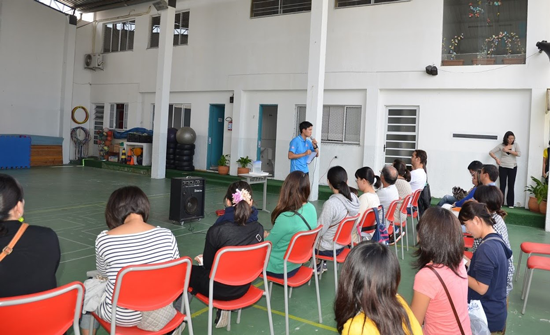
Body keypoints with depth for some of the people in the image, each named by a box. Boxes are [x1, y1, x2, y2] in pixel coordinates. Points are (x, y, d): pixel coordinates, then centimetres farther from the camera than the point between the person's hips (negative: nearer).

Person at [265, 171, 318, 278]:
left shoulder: (286, 218, -32)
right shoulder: (311, 208, -9)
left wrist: (265, 236, 6)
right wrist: (270, 235, 14)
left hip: (278, 269, -7)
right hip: (295, 264, 7)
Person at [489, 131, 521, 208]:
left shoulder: (515, 145, 3)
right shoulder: (501, 145, 0)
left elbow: (519, 154, -12)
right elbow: (491, 152, -1)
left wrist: (508, 150, -15)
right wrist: (496, 159, -16)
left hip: (513, 167, 1)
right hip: (503, 167, -1)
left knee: (511, 186, 4)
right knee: (502, 185, 0)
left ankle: (510, 204, 10)